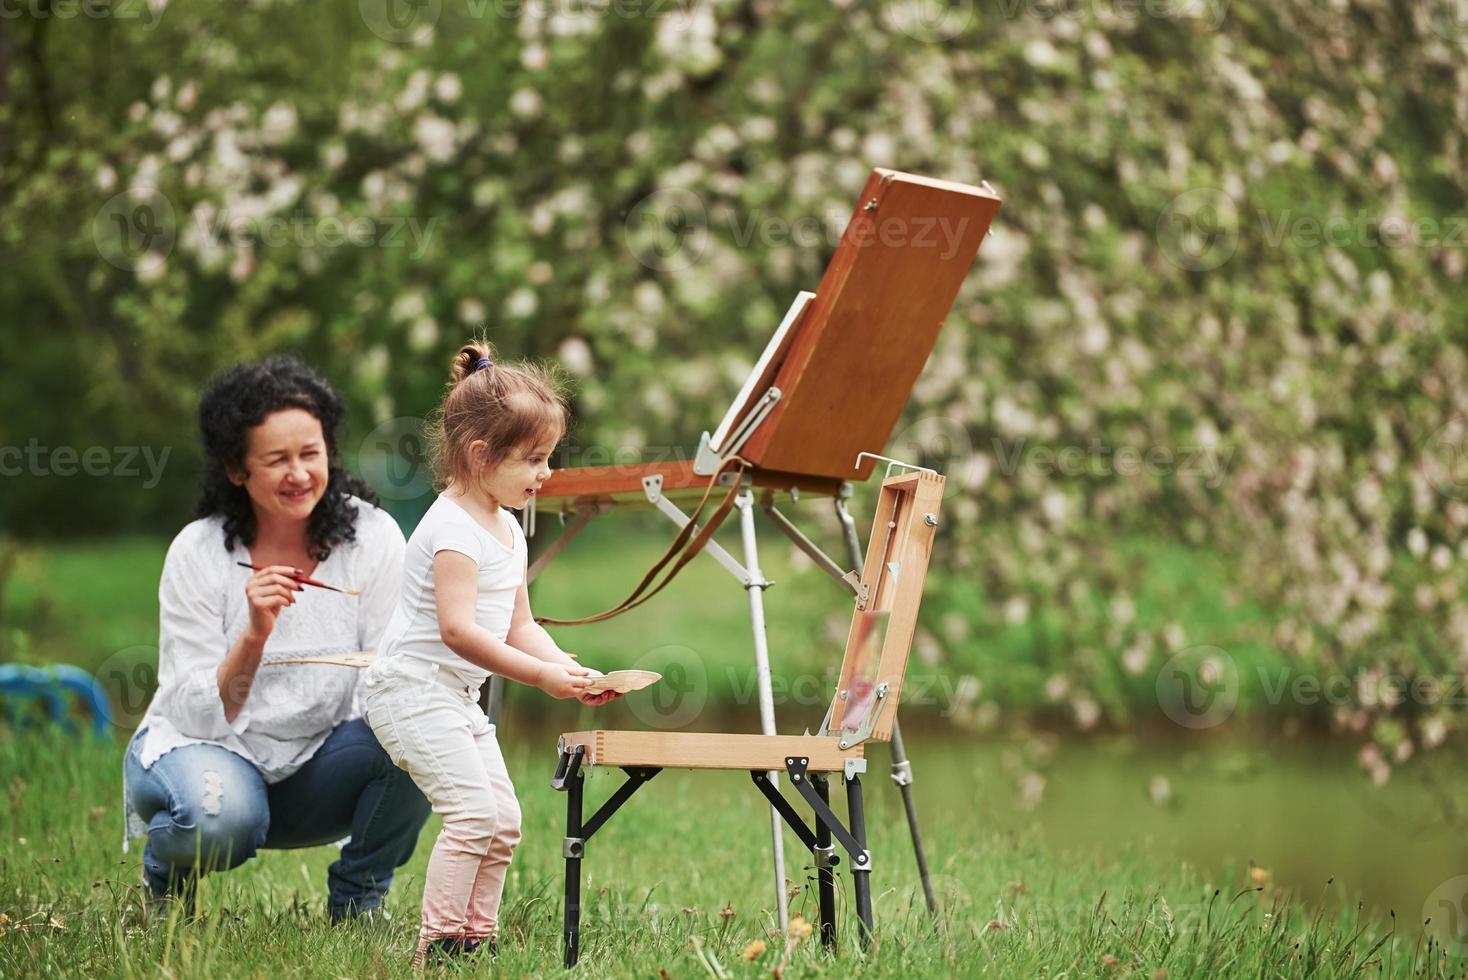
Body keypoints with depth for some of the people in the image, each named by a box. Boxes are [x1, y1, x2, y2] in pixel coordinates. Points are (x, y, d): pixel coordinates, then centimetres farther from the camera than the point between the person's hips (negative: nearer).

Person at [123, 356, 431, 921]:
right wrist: (253, 636, -35)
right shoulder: (199, 553, -15)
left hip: (312, 767, 3)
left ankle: (356, 905, -3)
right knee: (219, 817, -37)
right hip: (200, 748, -2)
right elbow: (200, 716, -19)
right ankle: (167, 877, 1)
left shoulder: (372, 537, -10)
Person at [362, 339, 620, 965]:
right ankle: (439, 943, -12)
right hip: (413, 687, -10)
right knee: (473, 812, -17)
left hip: (458, 698, 10)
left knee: (503, 820, 8)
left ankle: (478, 935, 16)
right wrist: (541, 676, -25)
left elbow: (518, 624, 16)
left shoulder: (508, 531, 12)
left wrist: (569, 667, -1)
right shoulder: (453, 529, -19)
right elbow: (457, 629, -27)